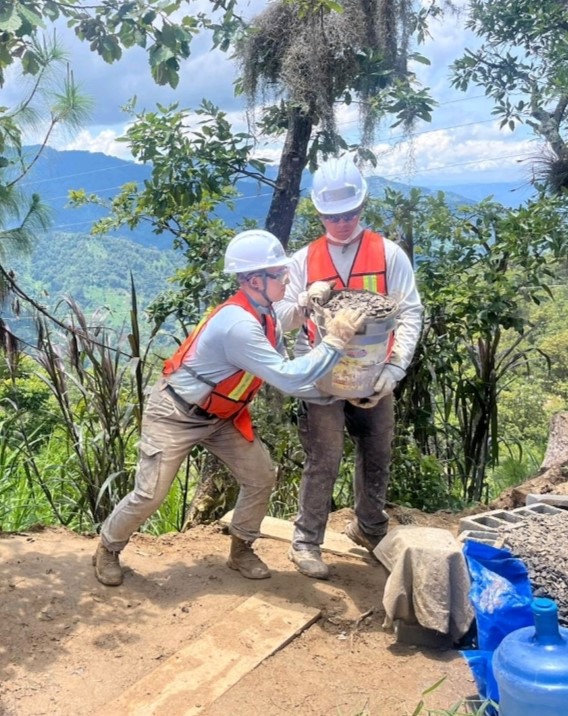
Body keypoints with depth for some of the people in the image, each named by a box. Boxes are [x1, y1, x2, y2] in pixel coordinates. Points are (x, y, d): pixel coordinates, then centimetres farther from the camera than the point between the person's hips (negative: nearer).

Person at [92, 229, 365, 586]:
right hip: (176, 413, -8)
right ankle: (108, 549, 24)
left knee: (261, 477, 2)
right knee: (150, 494, -4)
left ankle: (241, 550, 23)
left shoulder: (266, 316, -6)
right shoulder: (237, 324, -35)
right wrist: (335, 342, -30)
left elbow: (284, 378, 0)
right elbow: (288, 378, -36)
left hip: (221, 415, 9)